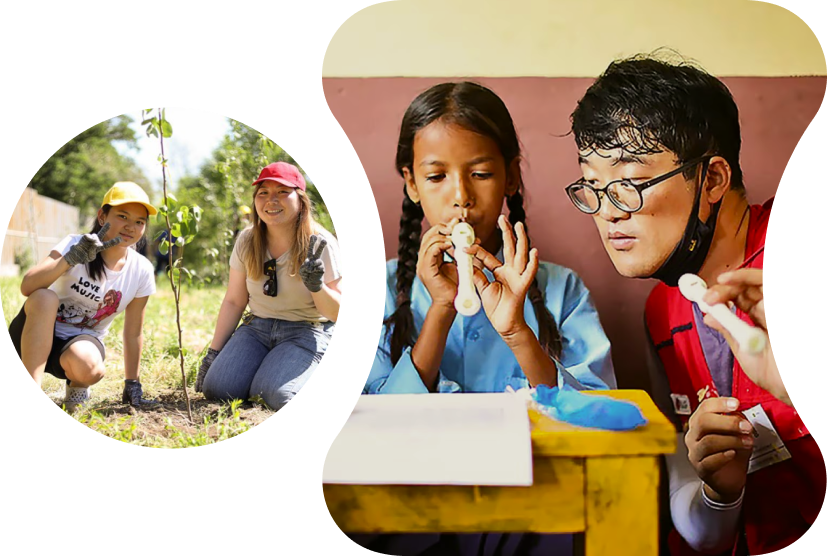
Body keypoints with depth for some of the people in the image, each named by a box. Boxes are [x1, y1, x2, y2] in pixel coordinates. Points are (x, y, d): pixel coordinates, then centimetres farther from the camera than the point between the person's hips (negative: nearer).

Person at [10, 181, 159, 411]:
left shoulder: (141, 271, -9)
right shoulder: (75, 244, -14)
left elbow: (133, 333, -2)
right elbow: (27, 286, -28)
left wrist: (132, 386, 0)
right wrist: (72, 258, -40)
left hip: (82, 340, 1)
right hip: (37, 338, -1)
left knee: (88, 367, -36)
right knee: (45, 297, -34)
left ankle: (77, 385, 4)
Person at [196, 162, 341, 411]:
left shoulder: (321, 244, -12)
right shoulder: (247, 241, 0)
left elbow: (338, 313, -11)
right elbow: (233, 301, 9)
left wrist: (317, 287, -31)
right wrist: (213, 353, 6)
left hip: (306, 332, -4)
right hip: (257, 328, 4)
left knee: (275, 395, -28)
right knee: (215, 388, -18)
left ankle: (312, 375, 4)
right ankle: (265, 369, 10)